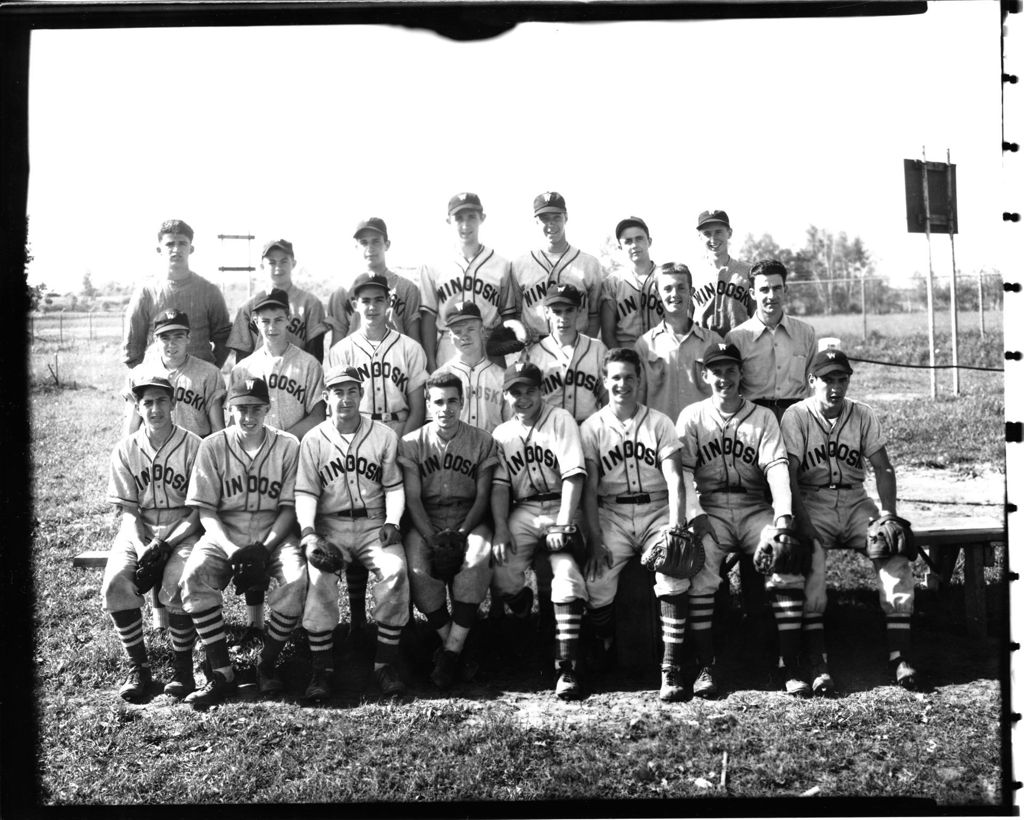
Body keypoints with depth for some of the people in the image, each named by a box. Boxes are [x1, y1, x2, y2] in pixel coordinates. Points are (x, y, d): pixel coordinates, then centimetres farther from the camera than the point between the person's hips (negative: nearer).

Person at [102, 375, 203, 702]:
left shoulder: (193, 446, -5)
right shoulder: (125, 450, 3)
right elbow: (128, 510, 3)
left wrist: (165, 544, -17)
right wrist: (140, 548, -15)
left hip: (182, 530, -3)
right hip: (138, 531, 3)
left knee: (177, 582, -31)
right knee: (115, 580, -24)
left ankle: (182, 667, -11)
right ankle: (138, 667, -8)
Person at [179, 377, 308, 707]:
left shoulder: (288, 446, 0)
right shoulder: (212, 447, 1)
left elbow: (289, 506, -1)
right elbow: (205, 509, -2)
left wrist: (266, 547, -16)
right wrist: (230, 548, -18)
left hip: (274, 534, 0)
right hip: (224, 535, 1)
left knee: (299, 579, -30)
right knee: (193, 576, -29)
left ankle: (267, 664, -9)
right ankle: (221, 673, -18)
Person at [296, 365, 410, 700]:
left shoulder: (384, 435, 8)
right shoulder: (313, 440, 7)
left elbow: (394, 486, 8)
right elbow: (306, 492, 1)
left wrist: (392, 522, -9)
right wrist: (308, 532, -15)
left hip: (374, 524, 0)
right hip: (329, 525, 0)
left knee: (395, 571, -27)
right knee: (319, 577, -28)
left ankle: (386, 663, -15)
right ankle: (322, 669, -16)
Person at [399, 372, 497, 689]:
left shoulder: (482, 441, 5)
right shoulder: (411, 443, 4)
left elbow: (482, 497, 1)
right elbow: (413, 499, -2)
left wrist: (460, 533, -14)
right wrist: (433, 538, -16)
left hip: (469, 521, 0)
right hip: (426, 523, 1)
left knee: (476, 561, -33)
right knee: (418, 570, -30)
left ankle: (450, 650, -23)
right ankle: (453, 647, -11)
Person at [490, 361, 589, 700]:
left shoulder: (560, 420, 0)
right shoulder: (501, 434, 13)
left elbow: (573, 475, -9)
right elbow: (500, 486, 7)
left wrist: (564, 523, -19)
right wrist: (500, 530, -7)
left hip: (560, 508, -3)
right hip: (522, 512, 3)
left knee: (567, 572, -24)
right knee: (503, 575, -16)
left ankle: (566, 667, -21)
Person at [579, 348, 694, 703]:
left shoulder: (659, 423, 5)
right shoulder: (592, 427, 6)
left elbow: (675, 480, -3)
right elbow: (589, 489, 1)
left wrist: (675, 527, -19)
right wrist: (596, 541, -10)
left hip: (656, 510, 0)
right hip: (611, 514, 0)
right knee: (596, 580, -23)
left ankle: (672, 666, -21)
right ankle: (604, 648, 8)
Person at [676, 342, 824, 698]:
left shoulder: (762, 417, 13)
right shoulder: (691, 417, 10)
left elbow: (776, 466, -1)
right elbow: (682, 469, -1)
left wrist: (783, 515, -17)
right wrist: (695, 515, -17)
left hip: (755, 508, 1)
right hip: (710, 509, -1)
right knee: (699, 561, -31)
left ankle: (791, 665, -19)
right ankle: (705, 667, -23)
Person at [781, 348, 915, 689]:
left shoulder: (863, 415, 9)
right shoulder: (795, 417, -1)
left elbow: (883, 468, 6)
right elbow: (788, 476, -9)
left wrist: (889, 513, -10)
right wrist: (804, 524, -22)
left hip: (855, 501, 3)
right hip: (811, 502, -3)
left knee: (894, 549, -21)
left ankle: (900, 652, -21)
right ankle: (816, 655, -28)